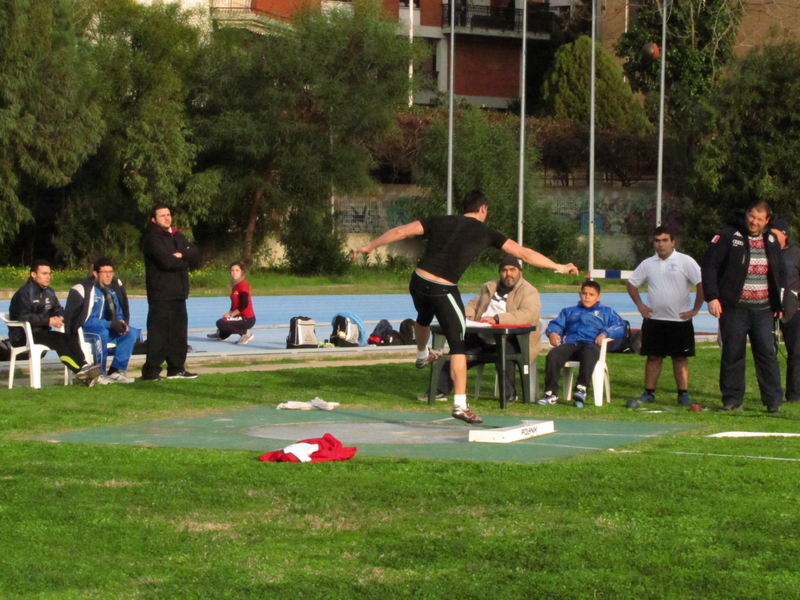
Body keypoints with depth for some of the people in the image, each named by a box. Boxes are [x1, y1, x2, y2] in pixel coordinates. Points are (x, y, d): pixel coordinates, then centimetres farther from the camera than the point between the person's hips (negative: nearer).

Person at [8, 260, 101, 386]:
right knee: (55, 338, -32)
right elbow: (23, 317, -24)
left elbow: (58, 310, 17)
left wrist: (59, 318, -9)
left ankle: (84, 366, -36)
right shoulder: (24, 293, -11)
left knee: (70, 338, -19)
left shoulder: (49, 292, 14)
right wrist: (48, 320, -26)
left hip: (42, 331, 7)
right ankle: (79, 371, -40)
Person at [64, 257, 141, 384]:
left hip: (110, 329, 6)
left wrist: (122, 322, -12)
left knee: (131, 333, -17)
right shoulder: (83, 289, -16)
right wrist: (111, 324, -27)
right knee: (102, 333, -36)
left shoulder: (116, 287, 3)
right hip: (85, 330, -6)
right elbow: (86, 320, -19)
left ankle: (115, 371, -15)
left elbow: (122, 312, 13)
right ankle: (99, 374, -23)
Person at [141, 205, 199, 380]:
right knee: (158, 331, -11)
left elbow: (193, 252, 7)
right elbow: (166, 261, -20)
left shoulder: (177, 236, 18)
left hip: (178, 292, 9)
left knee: (179, 331, 13)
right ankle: (151, 371, -11)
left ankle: (176, 368, 21)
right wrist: (184, 261, -3)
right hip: (160, 292, -9)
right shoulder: (152, 238, -9)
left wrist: (181, 255, -13)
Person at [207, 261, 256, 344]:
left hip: (247, 319, -10)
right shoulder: (235, 285, 11)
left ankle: (245, 333, -11)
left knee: (221, 323, -18)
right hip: (241, 316, 10)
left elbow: (244, 305, -24)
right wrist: (230, 313, -1)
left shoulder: (243, 285, -16)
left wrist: (231, 314, -17)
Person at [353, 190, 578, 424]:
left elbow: (400, 231, 8)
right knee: (457, 345, 1)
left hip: (418, 281, 5)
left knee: (423, 318, 36)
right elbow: (523, 252, 5)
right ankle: (460, 405, -5)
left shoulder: (440, 221, 11)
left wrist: (369, 247, 17)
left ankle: (422, 356, 64)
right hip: (443, 290, -5)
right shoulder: (484, 232, 4)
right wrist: (558, 267, 13)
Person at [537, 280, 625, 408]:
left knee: (589, 353, -41)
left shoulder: (606, 312, 28)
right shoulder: (569, 311, 37)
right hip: (570, 344, 2)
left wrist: (605, 333, -7)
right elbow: (556, 324, 24)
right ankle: (551, 394, -37)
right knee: (553, 354, -32)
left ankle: (581, 390, -50)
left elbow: (620, 327, 13)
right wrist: (552, 332, -1)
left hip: (591, 344, -2)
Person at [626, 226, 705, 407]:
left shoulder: (685, 262, -5)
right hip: (653, 320, 3)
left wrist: (695, 309, -11)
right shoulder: (648, 264, 8)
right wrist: (639, 304, 6)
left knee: (680, 358, 1)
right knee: (653, 357, 6)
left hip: (679, 320, -3)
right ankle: (648, 394, 10)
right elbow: (632, 284, 18)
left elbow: (702, 284, -9)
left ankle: (683, 395, 5)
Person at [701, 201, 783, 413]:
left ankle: (773, 401, 3)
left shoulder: (772, 241, 12)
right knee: (732, 354, 0)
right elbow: (709, 266, -6)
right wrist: (712, 297, -14)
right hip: (734, 308, -3)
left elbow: (777, 274, 22)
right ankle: (732, 399, 7)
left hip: (763, 309, 3)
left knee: (767, 354, 0)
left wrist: (777, 304, 15)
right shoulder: (728, 236, -4)